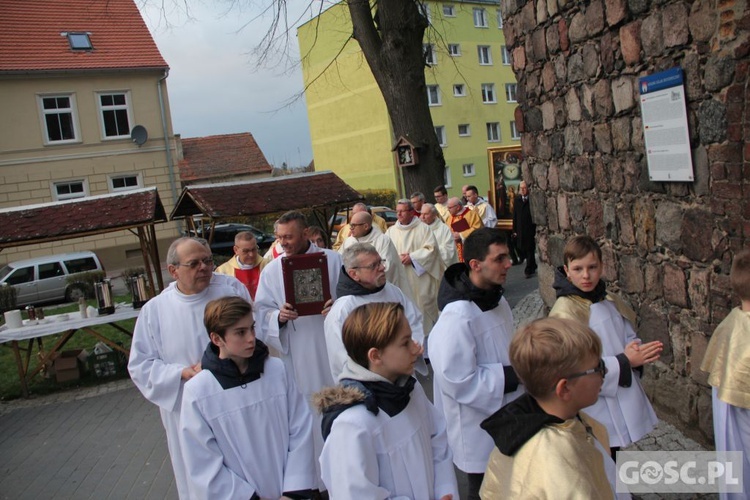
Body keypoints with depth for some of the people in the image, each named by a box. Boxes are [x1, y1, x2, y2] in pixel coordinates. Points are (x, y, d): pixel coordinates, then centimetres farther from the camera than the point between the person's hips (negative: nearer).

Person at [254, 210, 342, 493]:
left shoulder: (333, 260, 0)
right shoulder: (271, 271, 3)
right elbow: (261, 315, 2)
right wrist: (278, 317, -19)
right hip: (298, 358, 0)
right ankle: (315, 475, 26)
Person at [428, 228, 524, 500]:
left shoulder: (495, 298, 1)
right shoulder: (459, 315, -30)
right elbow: (458, 381, -29)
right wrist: (514, 376, -22)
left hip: (506, 420, 9)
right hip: (478, 429, -8)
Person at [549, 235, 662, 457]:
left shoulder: (611, 302, 4)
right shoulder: (565, 312, -19)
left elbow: (629, 339, 12)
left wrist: (639, 352, -11)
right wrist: (625, 362, -23)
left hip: (623, 404, 7)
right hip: (595, 414, -7)